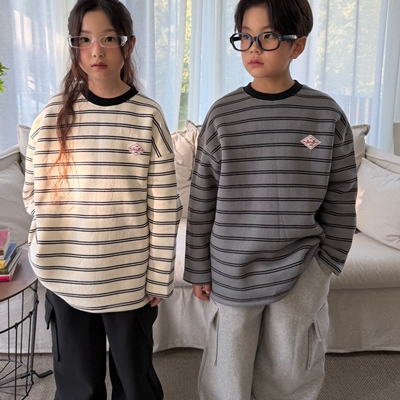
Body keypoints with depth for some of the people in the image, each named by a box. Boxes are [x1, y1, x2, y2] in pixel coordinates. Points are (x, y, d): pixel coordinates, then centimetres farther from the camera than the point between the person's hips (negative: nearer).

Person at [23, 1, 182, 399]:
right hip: (65, 279, 2)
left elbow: (163, 207, -5)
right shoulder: (54, 115, -2)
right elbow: (33, 192, 7)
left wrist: (158, 277, -3)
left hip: (129, 280, -1)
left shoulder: (147, 117, -6)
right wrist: (51, 242, 0)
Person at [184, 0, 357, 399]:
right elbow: (202, 200, -1)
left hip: (300, 274, 0)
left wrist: (328, 262, 4)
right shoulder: (223, 114, -6)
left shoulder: (328, 115, -6)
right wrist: (199, 270, 2)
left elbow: (341, 200, 2)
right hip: (232, 271, 0)